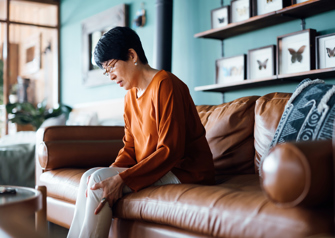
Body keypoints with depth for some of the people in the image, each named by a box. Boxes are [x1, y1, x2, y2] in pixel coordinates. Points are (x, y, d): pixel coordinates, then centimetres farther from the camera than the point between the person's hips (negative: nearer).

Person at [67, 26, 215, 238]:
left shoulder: (165, 84, -15)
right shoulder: (131, 95, 12)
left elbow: (171, 151, -21)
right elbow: (130, 147, 11)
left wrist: (121, 179, -25)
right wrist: (112, 172, -10)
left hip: (185, 171, -8)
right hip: (152, 169, 8)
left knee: (98, 180, -19)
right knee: (90, 178, -8)